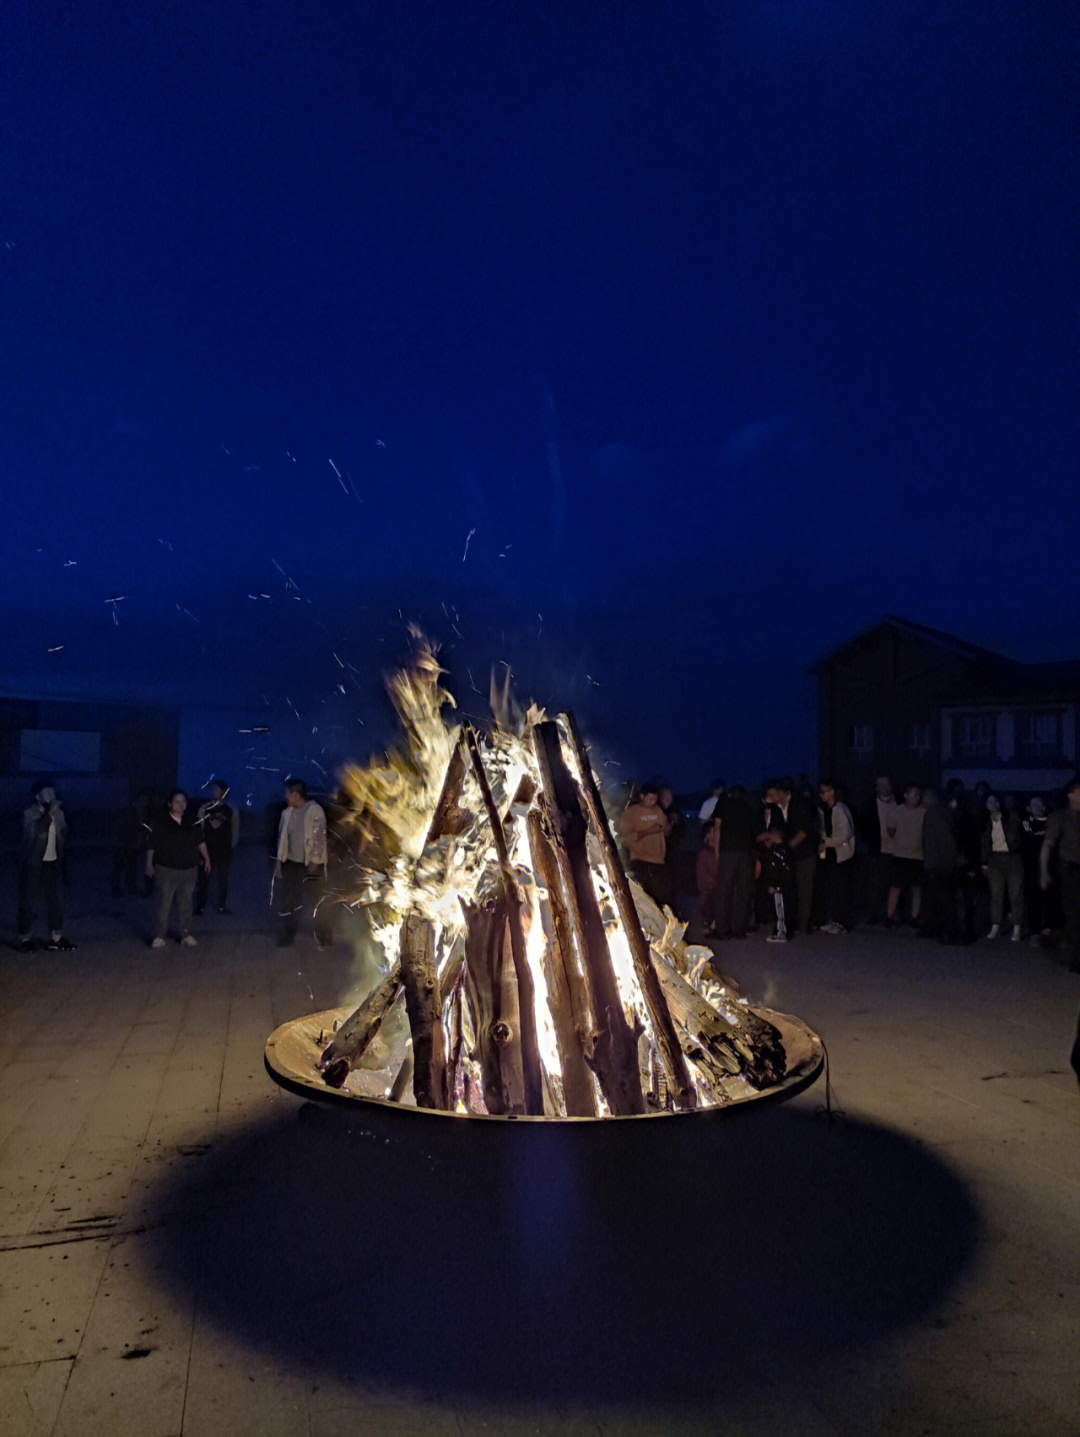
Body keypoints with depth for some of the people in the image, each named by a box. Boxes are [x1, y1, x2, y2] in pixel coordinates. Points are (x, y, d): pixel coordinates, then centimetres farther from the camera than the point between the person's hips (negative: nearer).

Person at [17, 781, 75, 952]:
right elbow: (33, 831, -25)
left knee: (56, 901, 5)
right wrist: (49, 813, -28)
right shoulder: (29, 813, -6)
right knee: (29, 903, 2)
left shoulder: (58, 813, 9)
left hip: (53, 863, 5)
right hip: (33, 865, -5)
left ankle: (56, 938, 12)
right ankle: (25, 939, 14)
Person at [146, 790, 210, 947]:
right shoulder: (161, 822, -3)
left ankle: (186, 935, 16)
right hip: (165, 869, -4)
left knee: (186, 903, 8)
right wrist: (149, 864, -4)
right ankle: (159, 936, 4)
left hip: (188, 869, 4)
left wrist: (206, 858, 13)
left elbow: (200, 841, 16)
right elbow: (151, 845, -1)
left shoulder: (191, 822, 7)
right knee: (163, 903, -4)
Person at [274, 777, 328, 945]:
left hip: (310, 864, -5)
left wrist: (314, 862, -16)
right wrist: (279, 858, 9)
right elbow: (282, 836, 15)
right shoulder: (287, 812, 8)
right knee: (290, 901, 6)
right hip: (291, 863, 5)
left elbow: (319, 837, -13)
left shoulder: (314, 811, -11)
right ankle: (288, 935, 17)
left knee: (316, 900, 2)